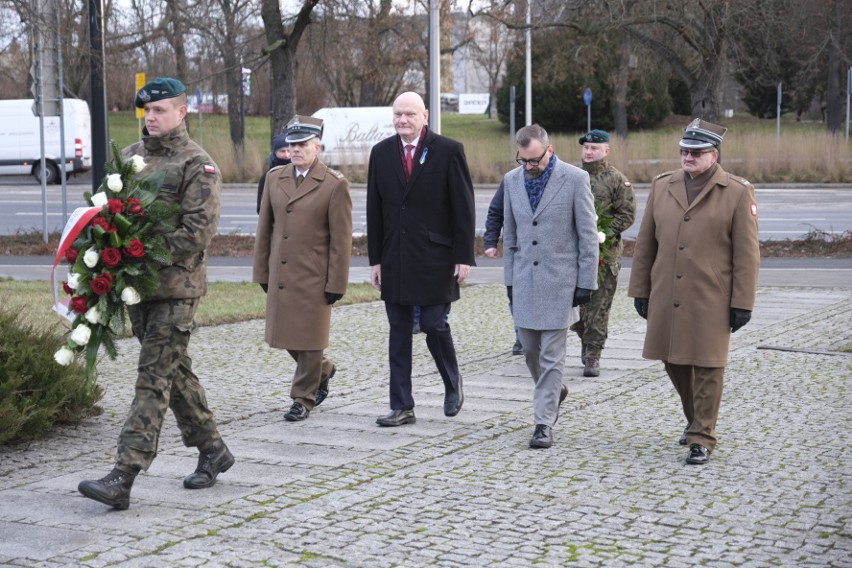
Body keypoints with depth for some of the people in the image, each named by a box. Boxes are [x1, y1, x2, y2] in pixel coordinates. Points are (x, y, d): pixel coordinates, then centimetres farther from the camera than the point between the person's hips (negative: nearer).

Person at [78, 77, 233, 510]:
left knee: (153, 377, -9)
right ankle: (212, 450, 30)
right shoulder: (131, 156, 13)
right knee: (175, 370, 15)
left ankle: (123, 477, -14)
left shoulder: (197, 165, -8)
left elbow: (198, 230, -15)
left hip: (175, 287, -7)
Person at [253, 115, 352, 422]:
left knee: (309, 339, 2)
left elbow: (341, 239, -8)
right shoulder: (275, 178, 8)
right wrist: (262, 272, 10)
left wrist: (336, 284, -10)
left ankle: (303, 398, 16)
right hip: (280, 275, 5)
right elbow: (264, 229, 12)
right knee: (284, 334, 12)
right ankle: (323, 370, 37)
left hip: (313, 277, -5)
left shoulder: (335, 184, -8)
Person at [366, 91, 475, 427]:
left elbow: (463, 208, -4)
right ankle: (402, 407, 12)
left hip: (434, 258, -4)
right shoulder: (381, 153, 8)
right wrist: (375, 259, 6)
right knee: (398, 333, 6)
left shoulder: (449, 151, -4)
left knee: (434, 325, -4)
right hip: (394, 259, 4)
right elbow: (374, 210, 9)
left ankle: (452, 383, 24)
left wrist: (464, 257, -9)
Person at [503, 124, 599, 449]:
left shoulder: (575, 179, -8)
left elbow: (588, 235, -7)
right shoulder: (512, 180, 5)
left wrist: (586, 282, -9)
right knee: (530, 350, 12)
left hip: (559, 280, -5)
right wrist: (510, 279, 11)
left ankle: (544, 423, 3)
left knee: (551, 356, -3)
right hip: (525, 280, 5)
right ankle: (554, 392, 39)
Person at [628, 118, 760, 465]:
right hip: (666, 298, 5)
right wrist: (640, 290, 9)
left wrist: (742, 303, -7)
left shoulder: (738, 193, -4)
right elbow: (645, 244, 11)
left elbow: (747, 254, -4)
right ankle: (695, 419, 36)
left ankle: (702, 439, 8)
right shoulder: (662, 186, 8)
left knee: (707, 368, -1)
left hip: (711, 300, -4)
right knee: (673, 362, 13)